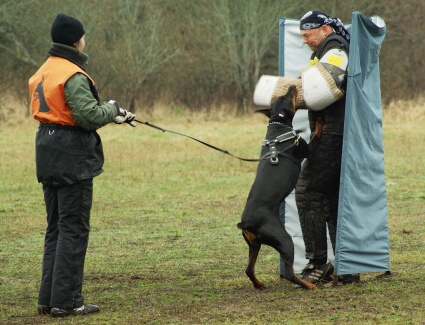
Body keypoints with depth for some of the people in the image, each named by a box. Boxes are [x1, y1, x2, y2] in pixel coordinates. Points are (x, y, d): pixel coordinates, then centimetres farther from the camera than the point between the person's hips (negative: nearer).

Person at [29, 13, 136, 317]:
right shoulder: (73, 75, -17)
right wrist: (112, 108, -3)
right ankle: (66, 301, -3)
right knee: (74, 229, -4)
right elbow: (89, 116, -22)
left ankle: (49, 298, 17)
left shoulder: (44, 72, 12)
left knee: (55, 228, 15)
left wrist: (113, 116, 12)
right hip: (72, 157, -9)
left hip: (49, 155, 9)